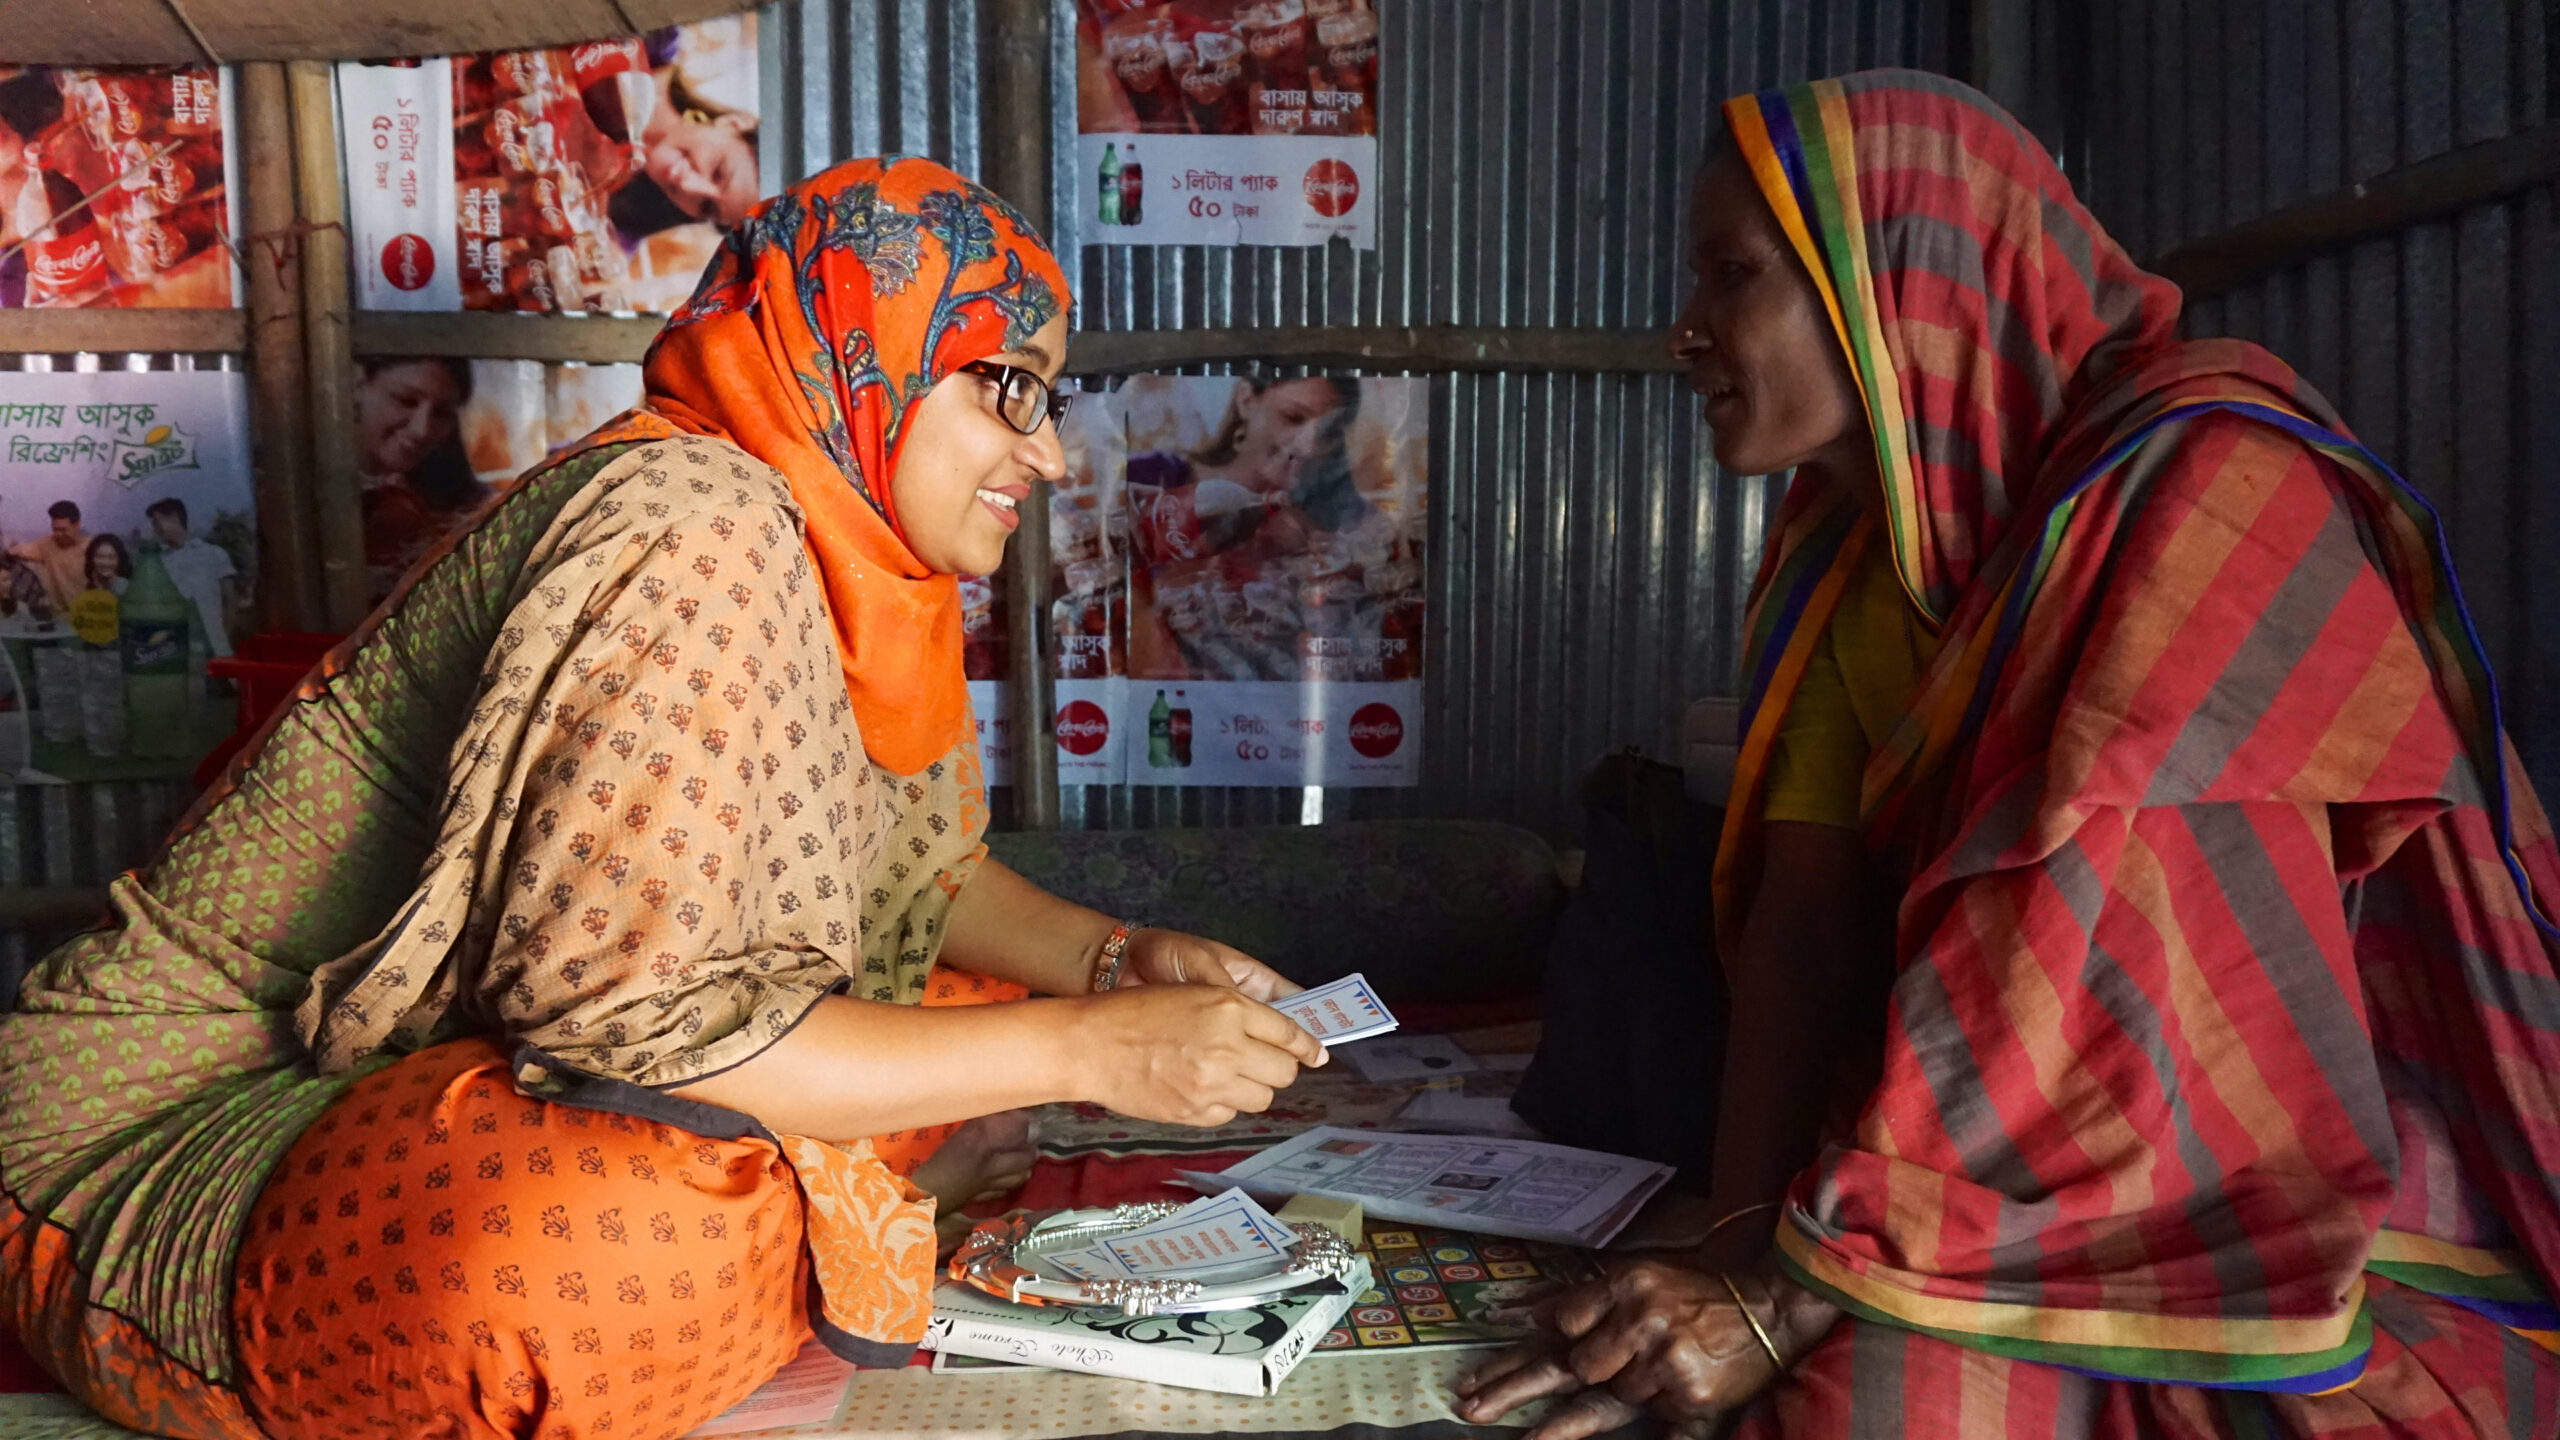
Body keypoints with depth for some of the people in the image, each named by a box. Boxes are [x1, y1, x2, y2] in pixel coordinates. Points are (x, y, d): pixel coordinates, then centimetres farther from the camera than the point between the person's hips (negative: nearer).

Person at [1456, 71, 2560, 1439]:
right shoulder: (1847, 547, 3)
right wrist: (1742, 1245, -19)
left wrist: (1780, 1299, -27)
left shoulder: (2203, 475, -18)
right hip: (2034, 1189, 5)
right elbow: (1806, 915, -6)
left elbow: (2076, 927, -26)